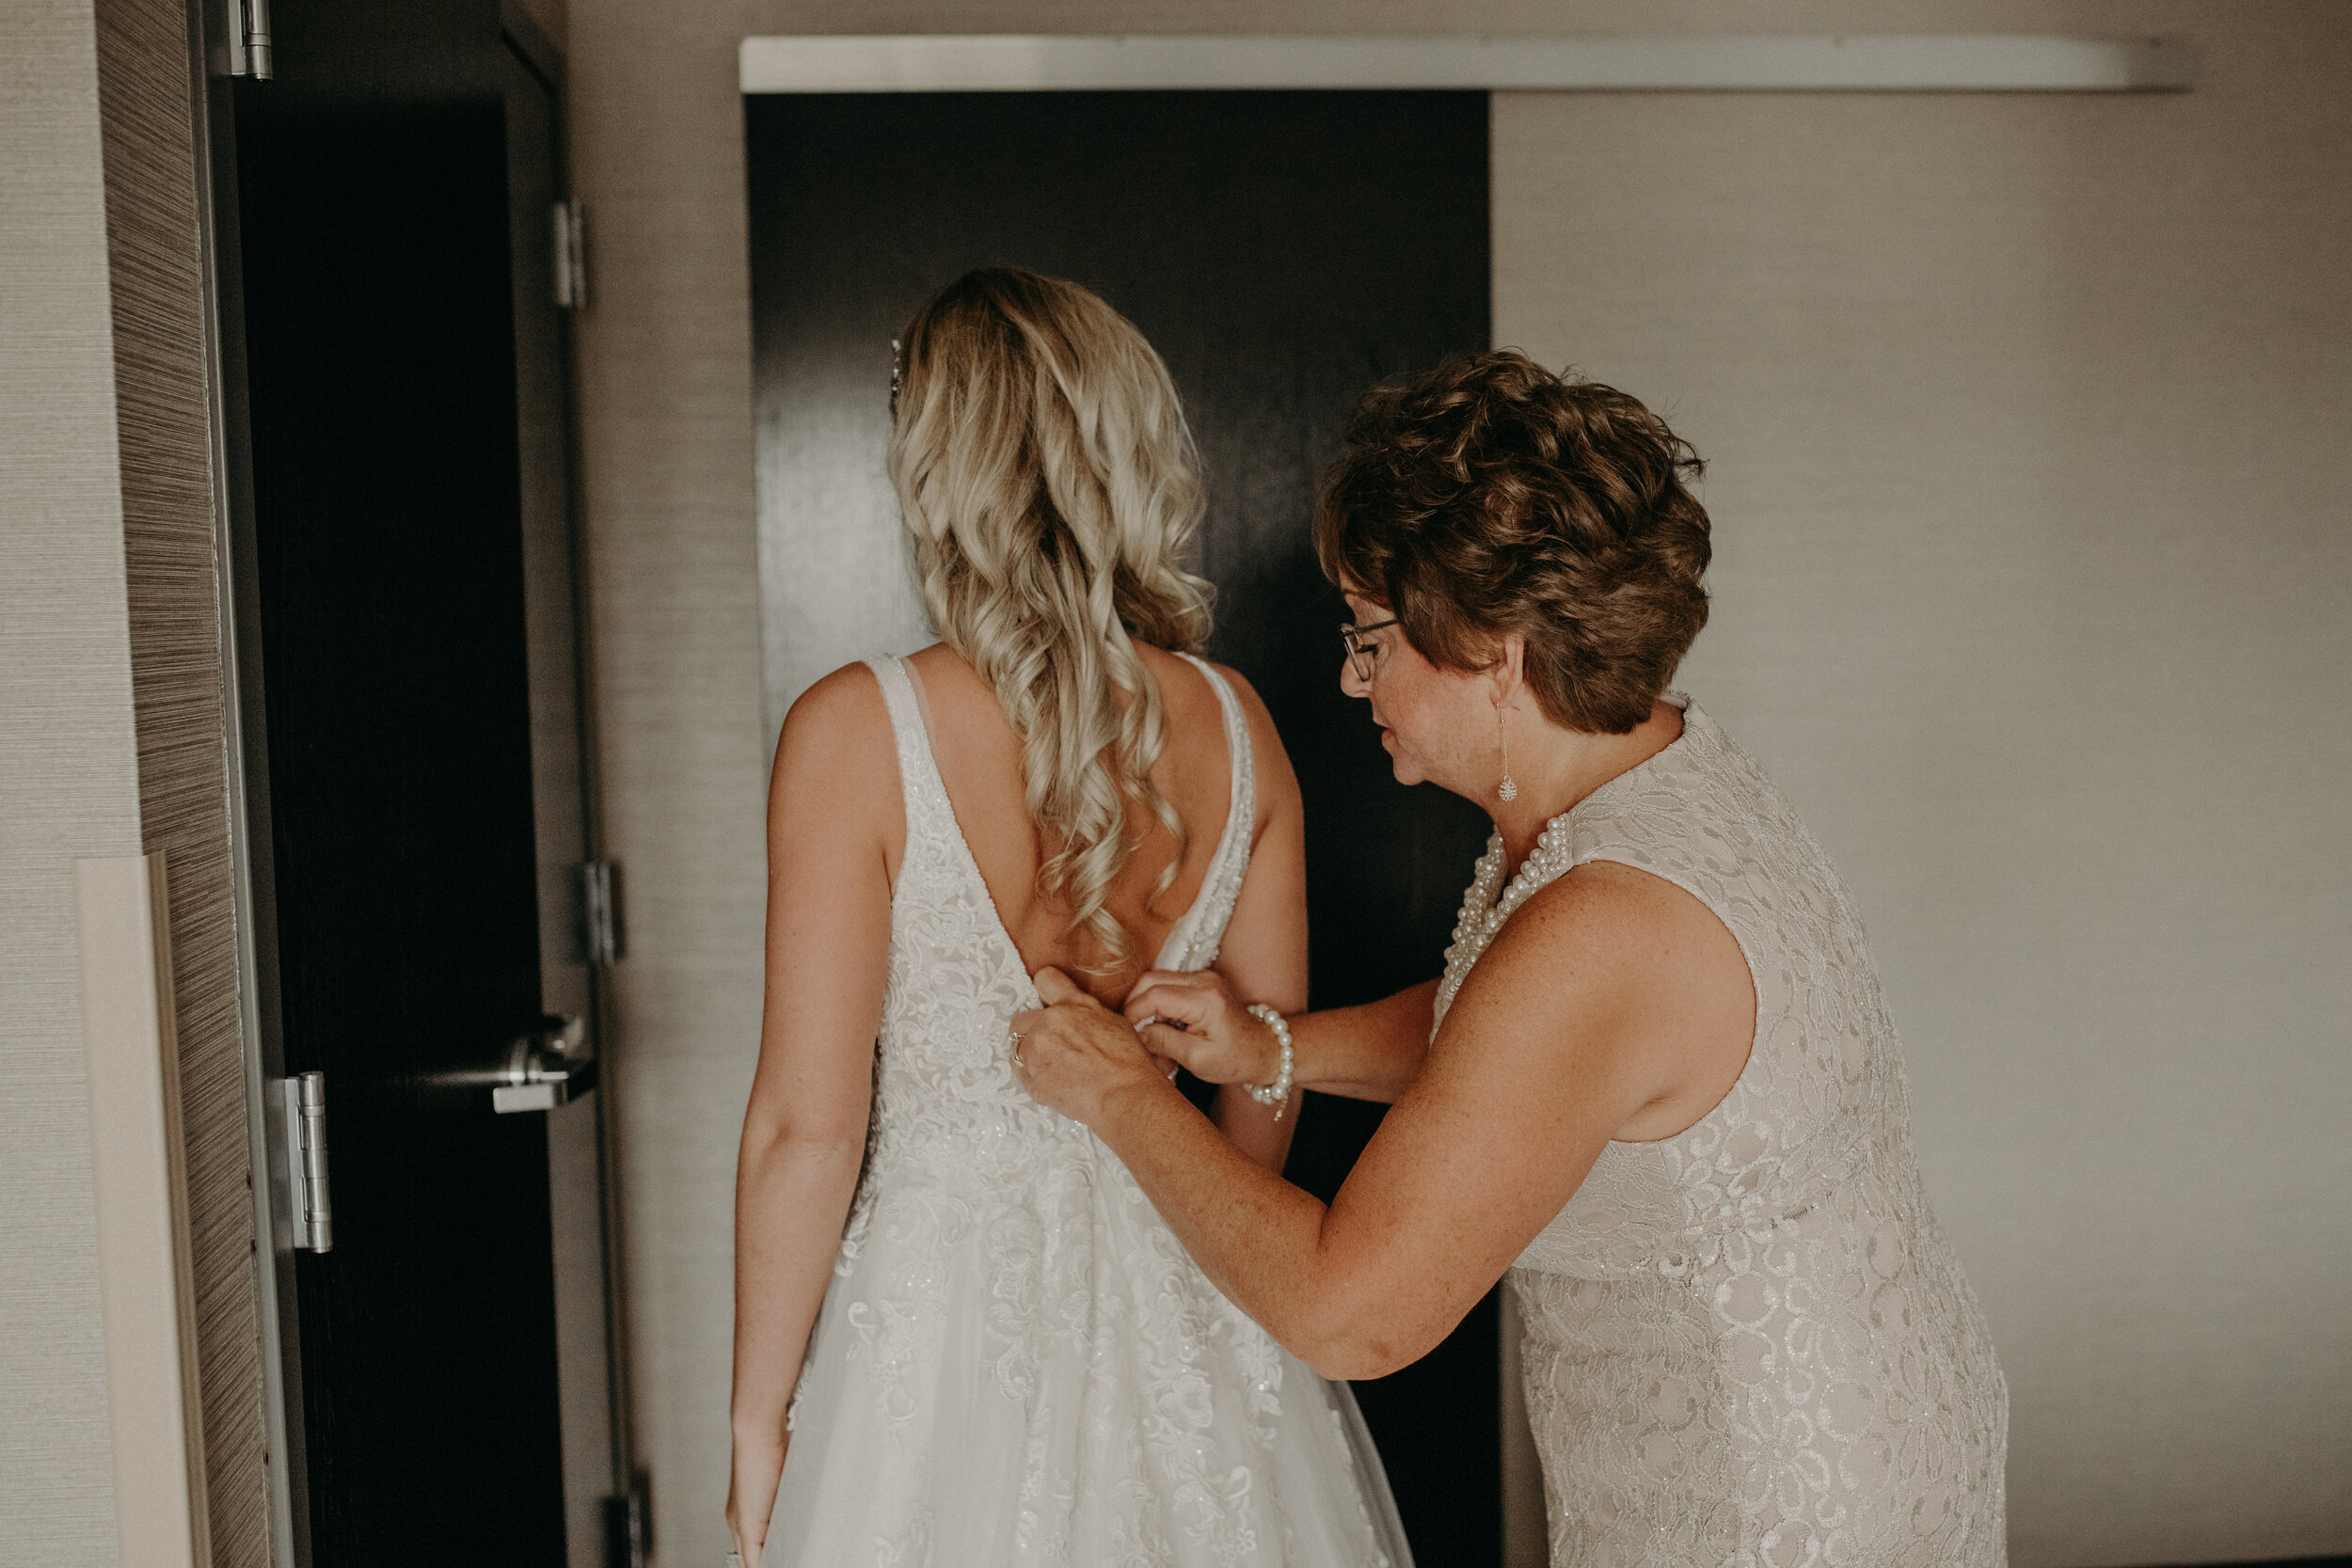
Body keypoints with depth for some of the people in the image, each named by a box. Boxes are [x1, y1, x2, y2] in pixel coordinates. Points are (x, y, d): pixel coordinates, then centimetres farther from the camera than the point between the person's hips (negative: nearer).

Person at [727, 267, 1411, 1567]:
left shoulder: (856, 735, -18)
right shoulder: (1233, 724, -5)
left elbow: (808, 1127, -16)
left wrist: (758, 1416, -2)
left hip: (948, 1297, -4)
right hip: (1181, 1312, 4)